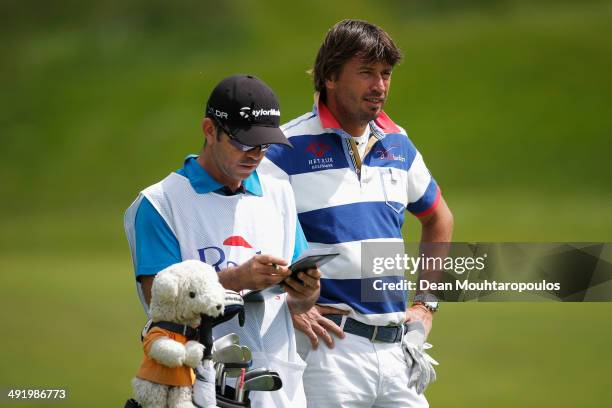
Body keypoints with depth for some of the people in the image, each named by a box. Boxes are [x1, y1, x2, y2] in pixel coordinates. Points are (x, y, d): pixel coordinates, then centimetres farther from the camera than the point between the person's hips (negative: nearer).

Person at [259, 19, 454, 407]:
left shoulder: (398, 145, 13)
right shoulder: (287, 150, -6)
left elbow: (438, 218, 29)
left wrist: (427, 302, 20)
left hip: (398, 344, 6)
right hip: (329, 346, -6)